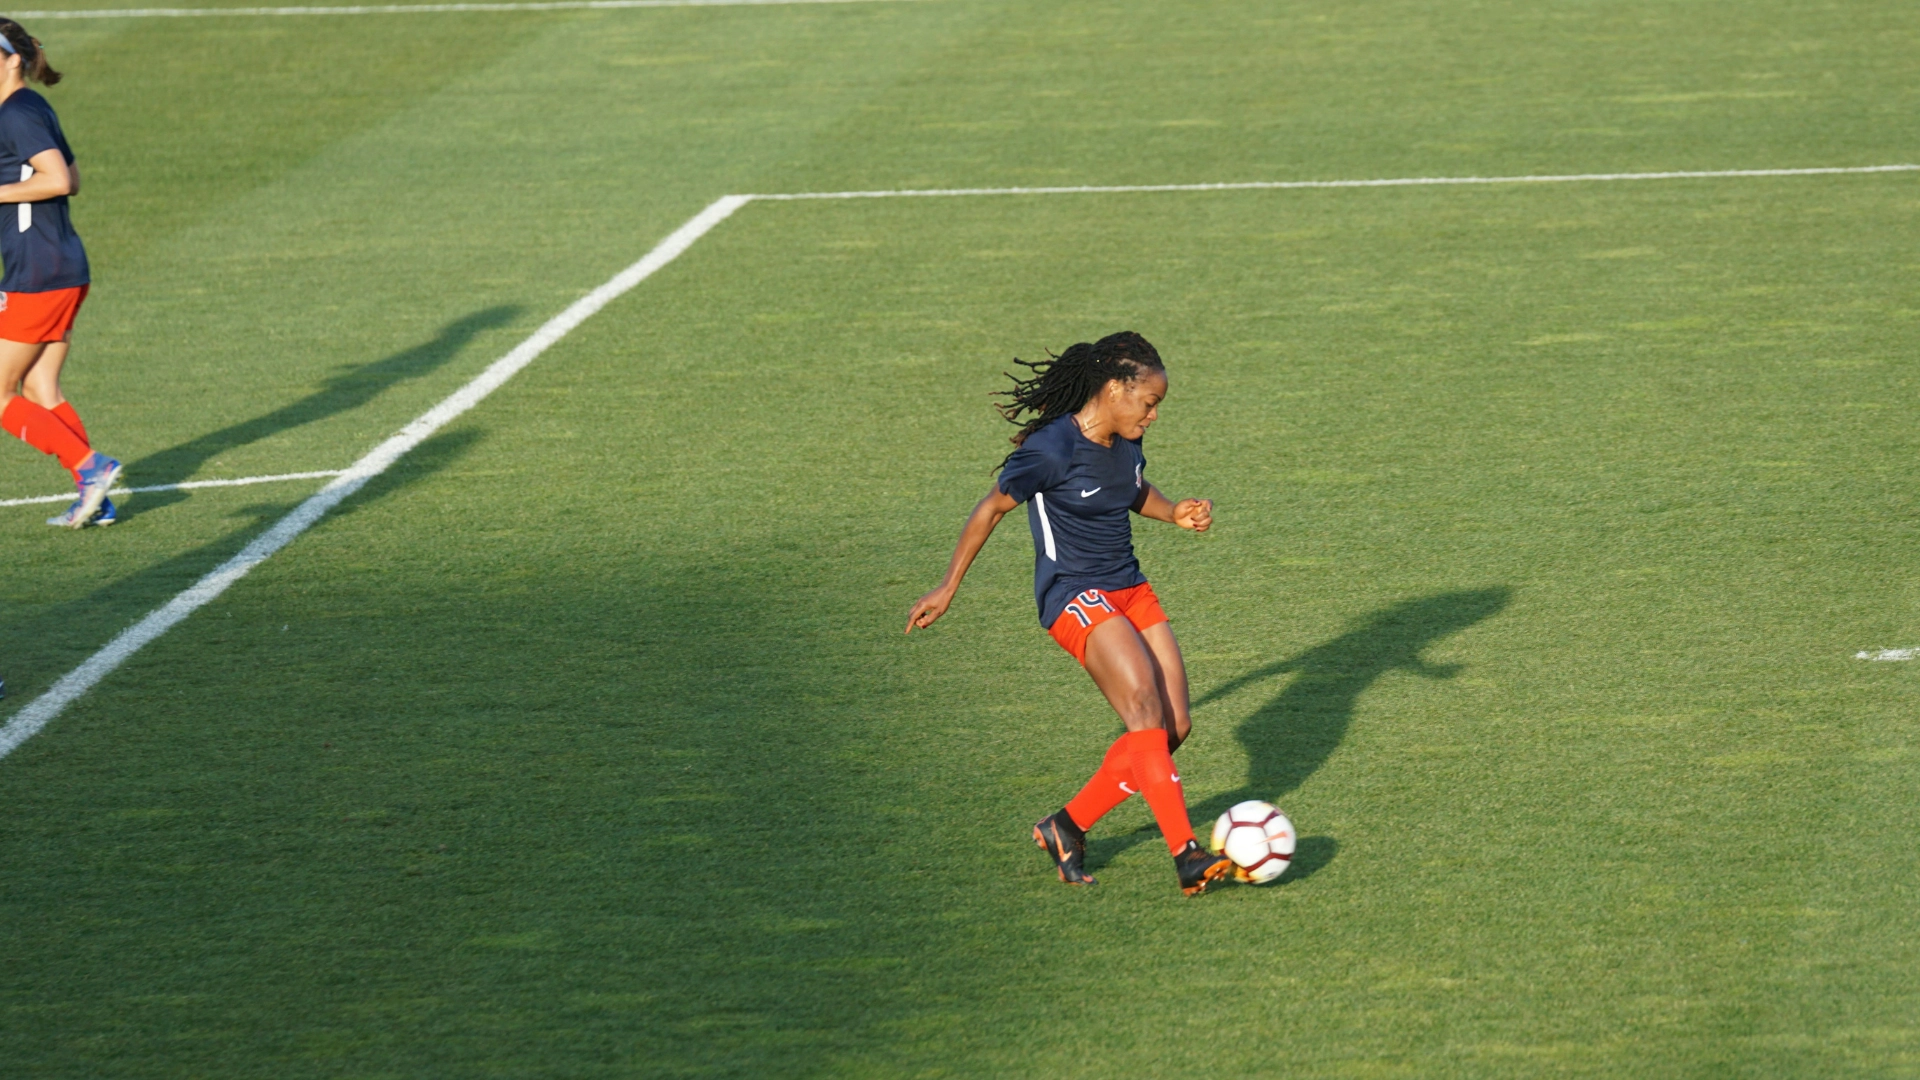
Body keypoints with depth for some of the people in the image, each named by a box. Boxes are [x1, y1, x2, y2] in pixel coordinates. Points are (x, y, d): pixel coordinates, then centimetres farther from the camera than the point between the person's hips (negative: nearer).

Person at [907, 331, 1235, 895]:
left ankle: (1068, 827, 13)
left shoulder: (1126, 440, 4)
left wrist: (1176, 512, 3)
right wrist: (948, 588, -1)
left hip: (1131, 590, 9)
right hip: (1074, 596, -9)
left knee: (1174, 726, -1)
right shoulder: (1052, 449, -18)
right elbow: (992, 508, -7)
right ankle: (1187, 857, -32)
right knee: (1146, 706, -25)